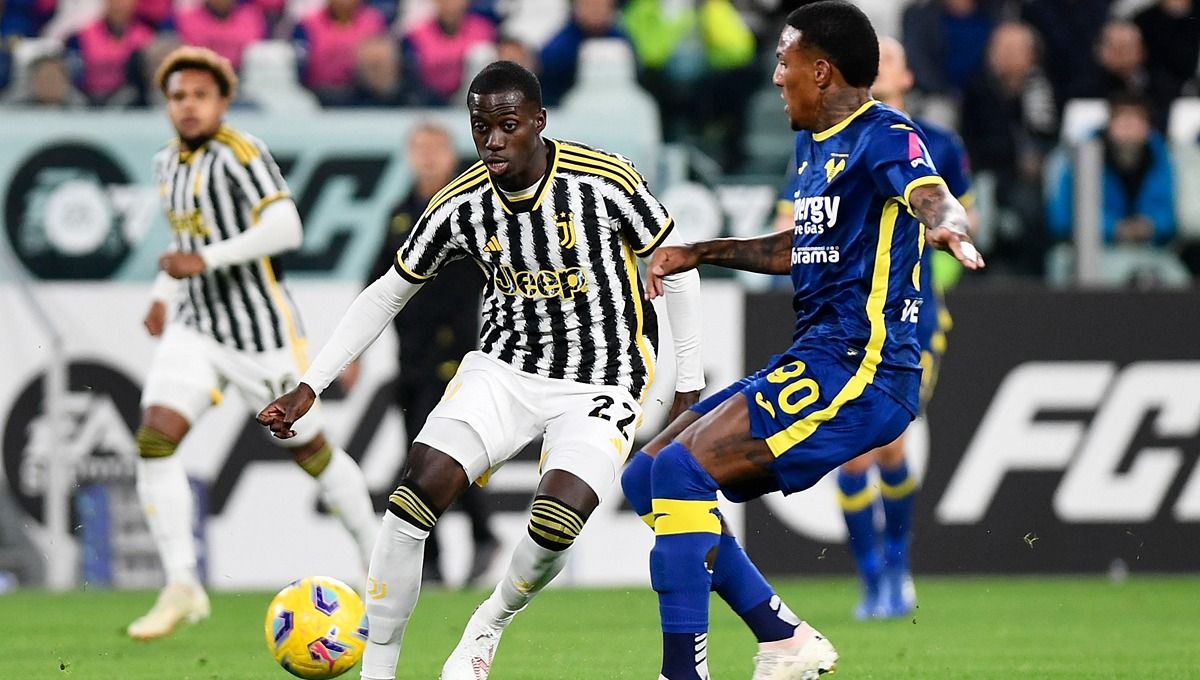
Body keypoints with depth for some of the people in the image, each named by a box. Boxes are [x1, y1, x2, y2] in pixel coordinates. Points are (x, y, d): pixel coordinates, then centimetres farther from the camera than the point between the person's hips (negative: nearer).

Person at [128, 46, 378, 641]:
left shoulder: (241, 155, -15)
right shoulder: (169, 163, 10)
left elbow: (284, 227, -28)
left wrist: (204, 260, -32)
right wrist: (163, 294, 18)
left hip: (261, 330, -6)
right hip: (195, 328, 6)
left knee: (308, 448, 7)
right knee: (155, 438, -15)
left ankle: (378, 561, 31)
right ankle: (182, 589, -13)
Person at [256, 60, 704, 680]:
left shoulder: (606, 182, -18)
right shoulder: (460, 205, -8)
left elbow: (675, 267, -3)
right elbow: (387, 294, 4)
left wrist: (689, 387, -1)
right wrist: (310, 386, -2)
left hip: (600, 387, -3)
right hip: (504, 367, 3)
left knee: (554, 525, -26)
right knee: (415, 496, -18)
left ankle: (489, 626, 8)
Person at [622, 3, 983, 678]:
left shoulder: (883, 135, -10)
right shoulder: (815, 143, 18)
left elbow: (937, 200, -30)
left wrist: (949, 228, -53)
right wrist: (699, 253, 31)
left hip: (858, 370, -10)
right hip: (813, 362, 10)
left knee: (681, 470, -23)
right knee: (648, 478, 9)